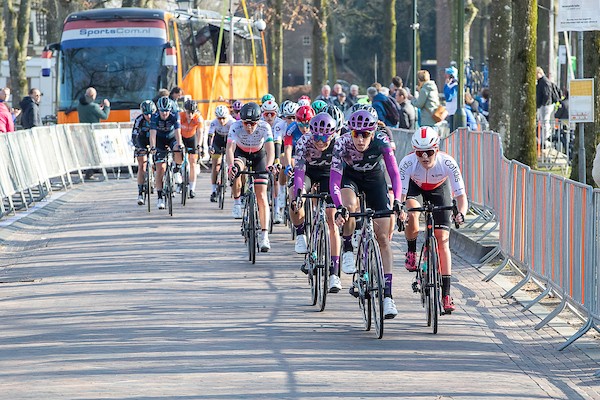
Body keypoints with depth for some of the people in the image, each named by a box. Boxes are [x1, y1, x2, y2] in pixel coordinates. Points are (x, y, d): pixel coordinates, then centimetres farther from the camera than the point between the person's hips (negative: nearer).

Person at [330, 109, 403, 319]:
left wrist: (397, 201, -46)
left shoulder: (381, 142, -30)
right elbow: (334, 180, -35)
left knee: (383, 237, -8)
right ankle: (348, 250, -12)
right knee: (350, 206, -37)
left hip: (374, 178, 1)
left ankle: (387, 294, -7)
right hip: (350, 177, -1)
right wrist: (339, 208, -49)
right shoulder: (342, 143, -32)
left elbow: (394, 173, -32)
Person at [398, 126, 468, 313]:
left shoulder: (448, 163, -36)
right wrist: (399, 212, -58)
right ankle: (411, 252, -4)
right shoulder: (408, 163, -36)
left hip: (439, 188, 0)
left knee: (442, 239, -8)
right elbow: (399, 194, -38)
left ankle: (446, 294, -6)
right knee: (411, 212, -34)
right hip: (414, 186, 0)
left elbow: (461, 195, -36)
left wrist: (461, 213, -56)